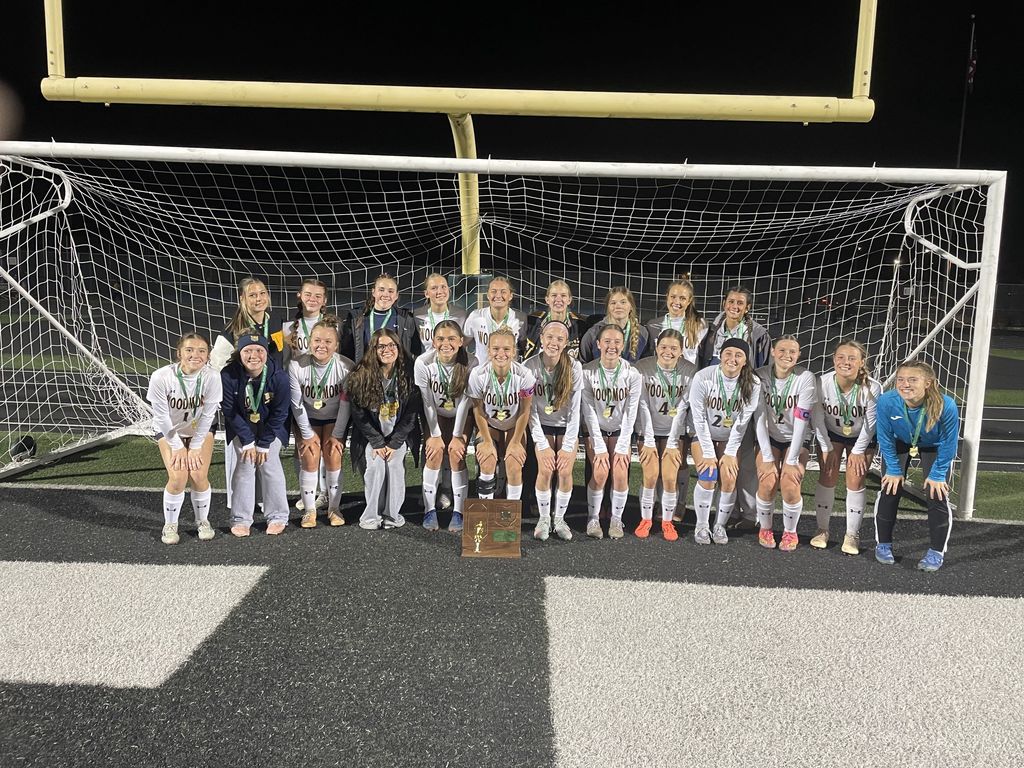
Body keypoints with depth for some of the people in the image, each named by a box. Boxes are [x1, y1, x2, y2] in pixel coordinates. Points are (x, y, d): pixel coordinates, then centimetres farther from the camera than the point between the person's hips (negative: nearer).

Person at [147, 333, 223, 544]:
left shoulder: (212, 377, -28)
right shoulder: (161, 377, -30)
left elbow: (207, 415, -18)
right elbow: (161, 416, -19)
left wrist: (195, 447, -13)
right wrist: (177, 447, -12)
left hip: (200, 430, 1)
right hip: (169, 430, -1)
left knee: (199, 475, -11)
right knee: (178, 476, -14)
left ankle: (203, 521, 16)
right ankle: (170, 525, 10)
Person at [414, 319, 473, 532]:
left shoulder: (470, 363, -25)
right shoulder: (423, 363, -23)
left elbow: (465, 401, -19)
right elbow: (427, 403, -15)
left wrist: (457, 436, -16)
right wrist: (434, 435, -14)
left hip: (462, 416, -1)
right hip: (435, 417, 1)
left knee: (456, 455, -17)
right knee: (435, 452, -17)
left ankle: (458, 512, -6)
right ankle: (429, 509, -4)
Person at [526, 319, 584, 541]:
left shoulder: (574, 367, -17)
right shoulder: (531, 366, -17)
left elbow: (575, 409, -14)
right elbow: (531, 410, -13)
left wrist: (568, 447, -15)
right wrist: (542, 445, -16)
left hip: (567, 426, 0)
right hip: (542, 425, 0)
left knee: (565, 471, -11)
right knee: (545, 470, -14)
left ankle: (560, 519, 11)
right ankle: (543, 519, 7)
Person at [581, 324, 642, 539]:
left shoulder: (632, 374, -11)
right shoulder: (587, 372, -14)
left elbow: (630, 413, -9)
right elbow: (589, 412, -13)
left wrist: (622, 448, -13)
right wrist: (599, 448, -15)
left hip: (621, 431, 1)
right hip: (596, 431, -1)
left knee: (620, 472, -16)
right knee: (600, 472, -18)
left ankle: (616, 519, 3)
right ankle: (593, 518, 2)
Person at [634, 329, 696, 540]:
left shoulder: (690, 371, -12)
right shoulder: (643, 367, -14)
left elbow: (681, 409, -10)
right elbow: (643, 407, -12)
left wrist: (672, 444, -9)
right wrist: (649, 442, -12)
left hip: (674, 432, 1)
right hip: (648, 430, 0)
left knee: (670, 477, -9)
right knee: (651, 475, -10)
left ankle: (667, 522, 11)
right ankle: (645, 519, 11)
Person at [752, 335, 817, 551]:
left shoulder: (805, 378, -17)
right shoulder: (760, 376, -13)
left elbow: (801, 422, -20)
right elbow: (759, 419, -16)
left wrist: (792, 461, -21)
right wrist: (767, 458, -19)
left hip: (796, 440, -1)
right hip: (769, 438, 1)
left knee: (790, 486, -20)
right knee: (768, 483, -20)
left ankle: (790, 532, 7)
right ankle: (765, 529, 8)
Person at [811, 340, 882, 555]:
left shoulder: (872, 388, -31)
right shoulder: (823, 383, -29)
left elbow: (870, 423, -17)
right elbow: (817, 419, -16)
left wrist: (858, 451, -11)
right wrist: (827, 449, -10)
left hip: (863, 438, -1)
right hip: (831, 434, 1)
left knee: (855, 481, -5)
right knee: (827, 477, -3)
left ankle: (852, 535, 10)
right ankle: (822, 530, 12)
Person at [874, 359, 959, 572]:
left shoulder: (946, 406, -37)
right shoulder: (886, 402, -35)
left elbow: (948, 444, -20)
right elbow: (885, 439, -17)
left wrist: (937, 474, -13)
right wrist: (894, 470, -10)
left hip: (934, 448, -1)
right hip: (900, 445, 1)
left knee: (937, 494, -7)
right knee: (889, 489, -3)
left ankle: (936, 552, 10)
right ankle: (883, 544, 15)